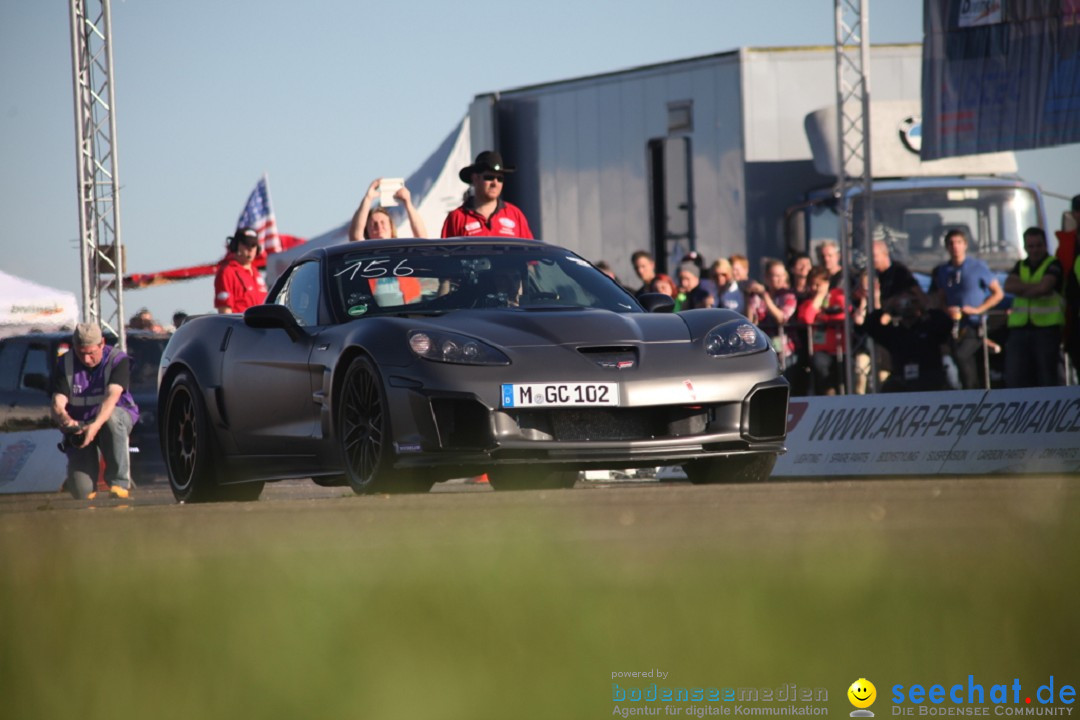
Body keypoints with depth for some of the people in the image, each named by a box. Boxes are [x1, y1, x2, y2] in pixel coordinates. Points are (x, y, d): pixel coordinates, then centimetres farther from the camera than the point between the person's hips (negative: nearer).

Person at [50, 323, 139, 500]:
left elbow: (112, 396, -31)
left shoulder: (118, 360, -14)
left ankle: (119, 482, -27)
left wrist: (96, 425, -48)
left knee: (112, 418, -41)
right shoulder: (65, 365, -8)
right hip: (79, 424, 1)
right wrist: (65, 420, -44)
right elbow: (57, 404, -19)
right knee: (82, 492, -18)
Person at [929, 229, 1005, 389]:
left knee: (961, 355, -26)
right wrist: (947, 309, -4)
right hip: (955, 326, 5)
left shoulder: (978, 266, -3)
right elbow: (939, 299, 19)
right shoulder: (943, 271, 10)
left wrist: (978, 309, -12)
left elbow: (998, 293, 0)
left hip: (976, 326, -5)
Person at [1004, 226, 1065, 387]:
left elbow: (1044, 288, -16)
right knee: (1014, 377, -3)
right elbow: (1008, 286, 0)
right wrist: (1034, 287, -10)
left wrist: (1021, 290, -1)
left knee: (1047, 377, -2)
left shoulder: (1052, 265, 1)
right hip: (1020, 327, 5)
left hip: (1046, 328, -5)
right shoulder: (1020, 267, 17)